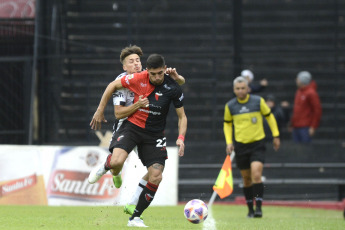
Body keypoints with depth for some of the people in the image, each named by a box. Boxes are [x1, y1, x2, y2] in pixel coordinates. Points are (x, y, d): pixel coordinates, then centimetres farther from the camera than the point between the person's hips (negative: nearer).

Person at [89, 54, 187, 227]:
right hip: (132, 126, -1)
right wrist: (100, 111, 3)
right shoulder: (138, 79, -14)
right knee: (117, 162, -28)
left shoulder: (173, 89, -12)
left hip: (154, 134, 1)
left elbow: (182, 117, -2)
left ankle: (135, 218, 5)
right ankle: (103, 169, 12)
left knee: (156, 177, -11)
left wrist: (181, 138, -18)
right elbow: (112, 86, 2)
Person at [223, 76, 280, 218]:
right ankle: (250, 209, 20)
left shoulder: (258, 101, -5)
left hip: (257, 144, -2)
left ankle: (258, 208, -15)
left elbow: (269, 116, 9)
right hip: (240, 145, 2)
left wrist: (276, 135, 8)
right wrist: (229, 142, 5)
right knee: (246, 178, 7)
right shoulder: (230, 106, 1)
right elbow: (227, 124, 16)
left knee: (256, 175, -18)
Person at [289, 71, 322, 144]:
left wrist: (313, 127, -15)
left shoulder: (311, 93, -11)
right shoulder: (298, 92, 14)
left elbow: (317, 110, -13)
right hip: (296, 127, 8)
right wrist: (292, 124, 18)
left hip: (305, 128, -8)